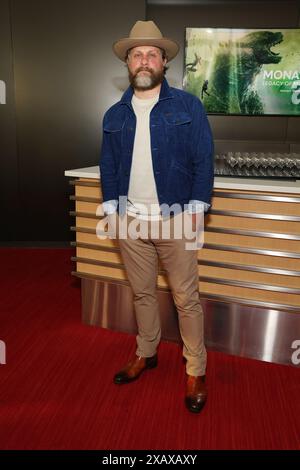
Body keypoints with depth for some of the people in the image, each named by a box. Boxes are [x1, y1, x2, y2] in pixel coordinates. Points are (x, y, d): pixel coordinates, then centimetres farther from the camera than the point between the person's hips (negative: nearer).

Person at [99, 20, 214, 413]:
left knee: (187, 299, 3)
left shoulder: (188, 106, 0)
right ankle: (146, 354, 35)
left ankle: (196, 371, 20)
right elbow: (108, 166, 13)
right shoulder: (114, 115, 10)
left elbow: (204, 160, -2)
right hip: (130, 219, 4)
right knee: (142, 293, 16)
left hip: (175, 218, -3)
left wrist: (196, 207, -9)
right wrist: (112, 209, 4)